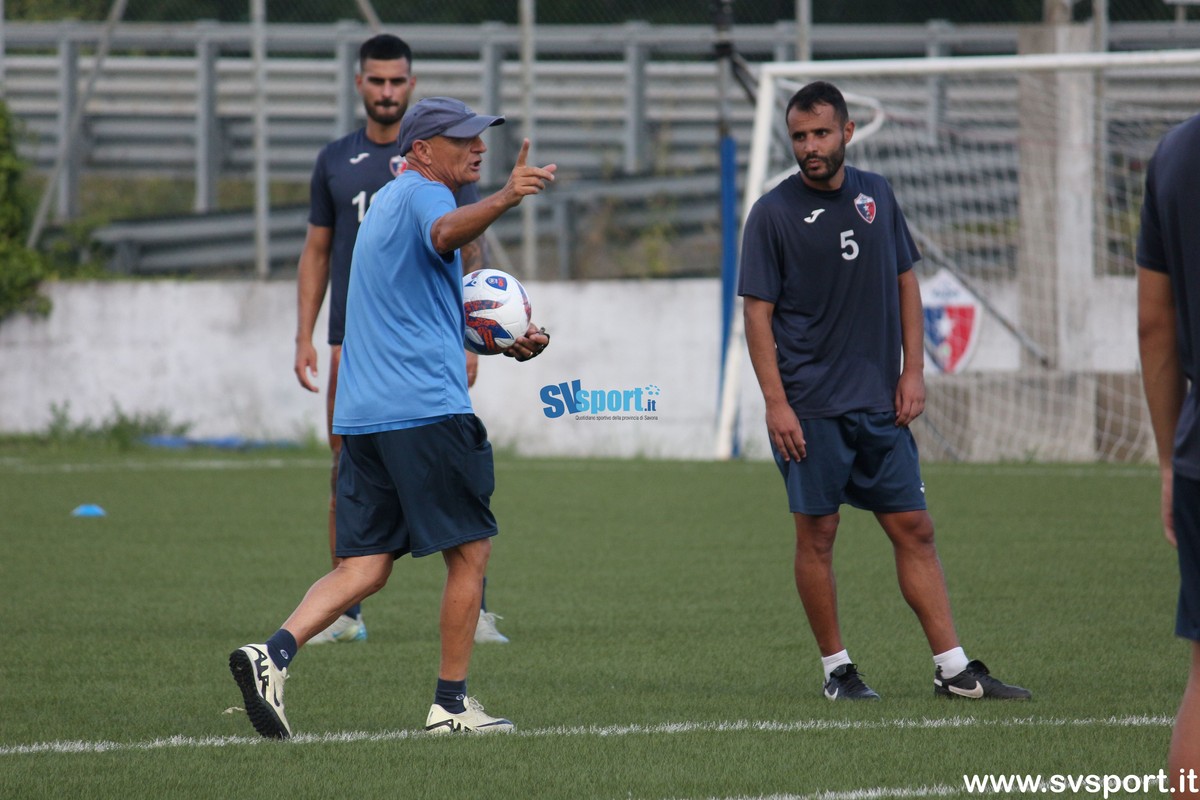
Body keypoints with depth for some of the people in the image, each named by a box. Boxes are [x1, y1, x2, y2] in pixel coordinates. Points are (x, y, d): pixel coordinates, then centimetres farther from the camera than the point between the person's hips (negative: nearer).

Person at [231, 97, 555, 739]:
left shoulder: (388, 203, 26)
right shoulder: (420, 195, -4)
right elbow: (447, 232, -31)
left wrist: (502, 342, 27)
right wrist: (504, 199, -48)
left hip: (363, 418, 9)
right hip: (426, 409, -9)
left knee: (364, 566, 3)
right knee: (470, 552, 3)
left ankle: (274, 652, -18)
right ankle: (450, 704, 6)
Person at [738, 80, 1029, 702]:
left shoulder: (876, 196, 9)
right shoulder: (773, 213, -4)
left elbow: (905, 281, 16)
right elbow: (758, 312, -5)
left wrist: (912, 370, 7)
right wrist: (776, 404, -12)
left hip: (879, 403, 4)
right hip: (810, 407, -4)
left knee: (913, 529, 4)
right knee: (817, 533, -1)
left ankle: (953, 668, 5)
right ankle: (836, 668, 10)